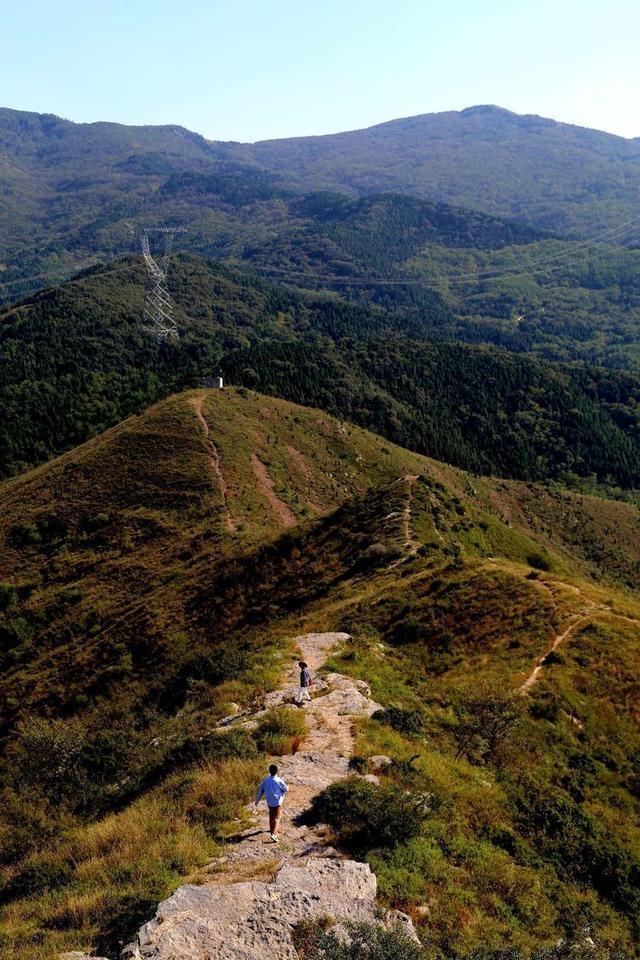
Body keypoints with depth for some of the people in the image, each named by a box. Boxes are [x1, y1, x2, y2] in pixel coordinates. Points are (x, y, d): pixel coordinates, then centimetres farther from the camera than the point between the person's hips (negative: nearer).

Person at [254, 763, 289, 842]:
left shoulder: (266, 779, -6)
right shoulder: (279, 780, -21)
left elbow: (260, 790, 3)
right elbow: (286, 789, -7)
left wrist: (257, 800, 15)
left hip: (269, 802, 6)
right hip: (277, 802, -6)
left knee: (271, 815, 28)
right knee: (276, 818, -2)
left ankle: (272, 828, 45)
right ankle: (274, 833, -17)